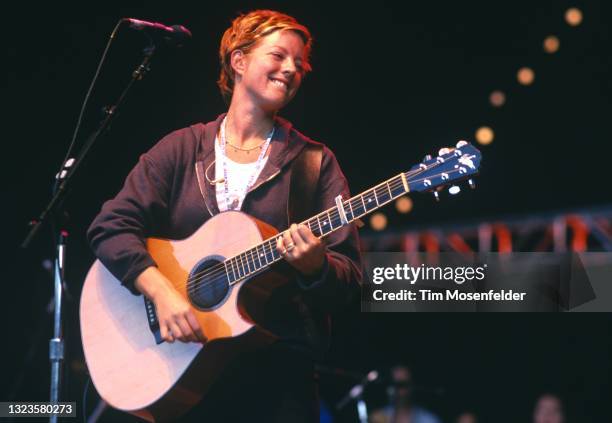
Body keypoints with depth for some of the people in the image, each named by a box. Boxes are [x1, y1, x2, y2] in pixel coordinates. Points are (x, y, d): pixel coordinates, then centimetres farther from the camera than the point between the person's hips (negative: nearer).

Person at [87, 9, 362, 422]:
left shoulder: (314, 162, 3)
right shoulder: (181, 149, 6)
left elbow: (349, 278, -1)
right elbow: (111, 228, -3)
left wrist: (314, 265, -24)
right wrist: (163, 292, -18)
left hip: (279, 365, 0)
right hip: (182, 364, 1)